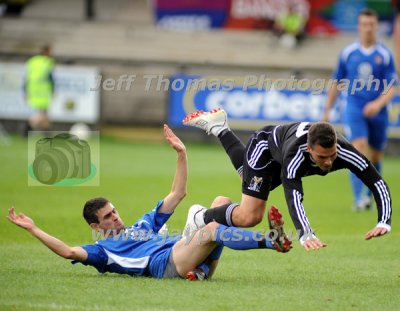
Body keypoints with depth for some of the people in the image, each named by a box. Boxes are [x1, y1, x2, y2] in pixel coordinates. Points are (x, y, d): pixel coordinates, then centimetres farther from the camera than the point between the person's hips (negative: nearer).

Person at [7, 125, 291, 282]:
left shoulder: (144, 225, 36)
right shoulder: (102, 249, 18)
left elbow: (177, 194, 36)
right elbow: (68, 251, 0)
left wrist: (181, 153, 29)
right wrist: (33, 229, -3)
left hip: (198, 262, 8)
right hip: (165, 262, -8)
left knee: (222, 202, -3)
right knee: (212, 229, -31)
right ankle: (271, 241, -39)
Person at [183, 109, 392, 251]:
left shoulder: (344, 152, -42)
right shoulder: (295, 155, -51)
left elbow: (378, 183, -39)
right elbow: (293, 197, -62)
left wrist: (384, 222, -53)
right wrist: (306, 235, -77)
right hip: (265, 145, -6)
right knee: (250, 217, -18)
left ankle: (219, 128, 54)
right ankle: (200, 219, 10)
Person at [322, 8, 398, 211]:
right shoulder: (348, 53, 4)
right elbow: (336, 82, 14)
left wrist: (379, 103, -21)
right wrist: (327, 111, 15)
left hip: (377, 113, 1)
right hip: (354, 110, -1)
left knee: (375, 157, 10)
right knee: (358, 150, -19)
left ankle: (370, 196, 31)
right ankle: (358, 199, -24)